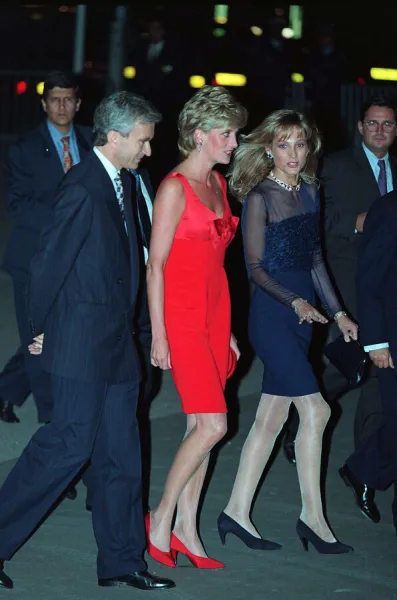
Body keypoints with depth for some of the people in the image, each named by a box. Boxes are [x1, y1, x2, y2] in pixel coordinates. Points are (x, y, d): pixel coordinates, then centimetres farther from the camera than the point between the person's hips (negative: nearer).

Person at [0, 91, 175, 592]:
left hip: (116, 343, 9)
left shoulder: (120, 182, 13)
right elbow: (48, 262, -14)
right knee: (68, 444, -8)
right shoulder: (83, 187, -16)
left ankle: (122, 561, 16)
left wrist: (126, 328, 15)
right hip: (80, 343, -9)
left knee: (121, 451, 9)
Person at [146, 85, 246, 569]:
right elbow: (156, 264, -12)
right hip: (181, 314, -8)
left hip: (215, 311, 8)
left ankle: (186, 529, 14)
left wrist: (227, 328, 18)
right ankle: (161, 520, 2)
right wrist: (159, 335, -15)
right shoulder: (175, 188, -11)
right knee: (212, 425, -12)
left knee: (201, 426, 8)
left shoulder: (217, 184, 13)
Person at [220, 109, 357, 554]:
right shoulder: (260, 197, -9)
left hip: (302, 314, 7)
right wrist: (296, 302, -23)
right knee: (314, 410, -11)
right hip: (272, 313, -7)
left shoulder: (308, 193, 11)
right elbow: (256, 267, -11)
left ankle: (237, 513, 14)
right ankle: (312, 517, -3)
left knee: (271, 416, 8)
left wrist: (337, 312, 16)